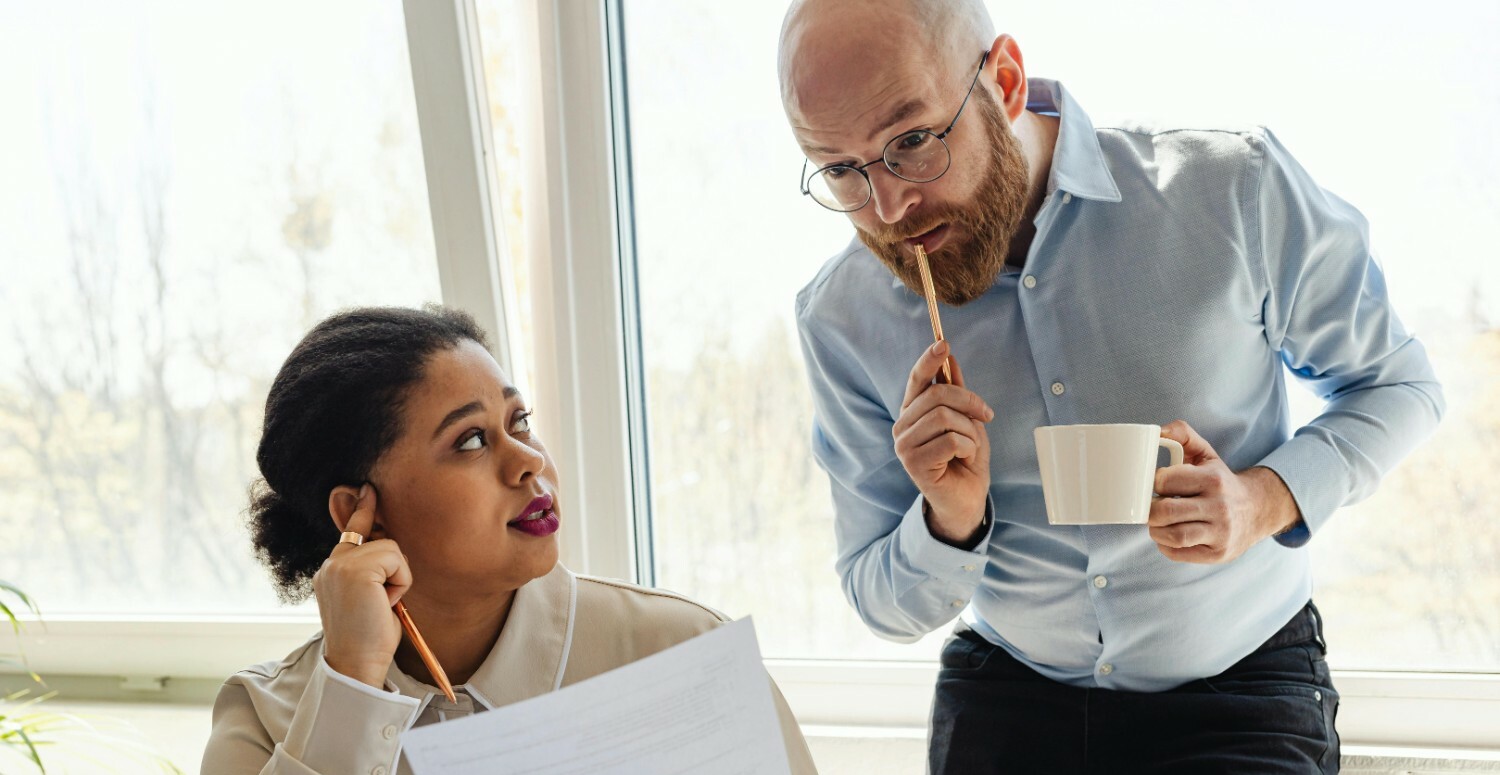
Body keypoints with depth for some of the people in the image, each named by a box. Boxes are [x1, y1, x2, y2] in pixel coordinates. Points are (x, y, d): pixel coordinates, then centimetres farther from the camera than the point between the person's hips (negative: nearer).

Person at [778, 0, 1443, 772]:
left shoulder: (1234, 191, -16)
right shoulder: (840, 318, -10)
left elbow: (1396, 383, 0)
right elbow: (890, 611, -1)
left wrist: (1268, 499, -19)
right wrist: (951, 521, -22)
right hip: (1004, 693, 2)